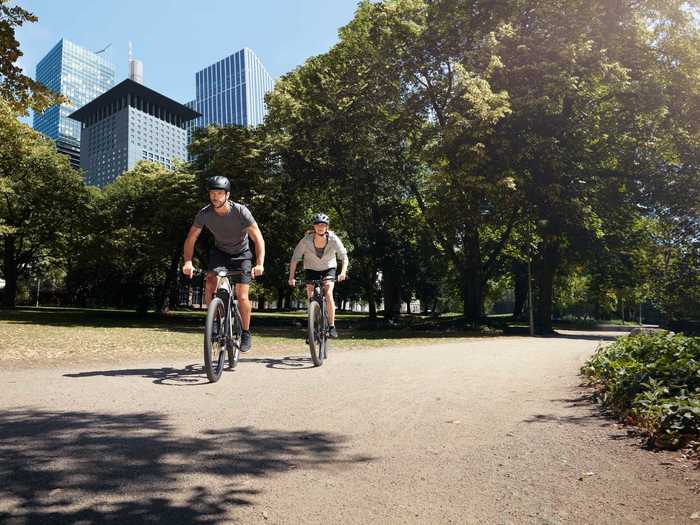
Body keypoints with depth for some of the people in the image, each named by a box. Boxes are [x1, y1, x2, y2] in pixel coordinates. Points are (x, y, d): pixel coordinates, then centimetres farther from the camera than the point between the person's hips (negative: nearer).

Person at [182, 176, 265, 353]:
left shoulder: (241, 212, -26)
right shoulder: (204, 213, -17)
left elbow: (258, 238, -30)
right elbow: (190, 239, -14)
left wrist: (259, 264, -44)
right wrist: (188, 262, -32)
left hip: (241, 254, -3)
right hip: (219, 252, 3)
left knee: (242, 297, -10)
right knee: (210, 284, -21)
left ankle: (246, 333, 11)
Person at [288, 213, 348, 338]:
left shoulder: (333, 239, -24)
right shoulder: (306, 240, -25)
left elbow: (344, 256, -21)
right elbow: (295, 258, -19)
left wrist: (343, 272, -37)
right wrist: (291, 277, -27)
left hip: (328, 268, -1)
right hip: (311, 269, 1)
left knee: (328, 294, -22)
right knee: (311, 298, -6)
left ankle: (332, 326, -11)